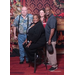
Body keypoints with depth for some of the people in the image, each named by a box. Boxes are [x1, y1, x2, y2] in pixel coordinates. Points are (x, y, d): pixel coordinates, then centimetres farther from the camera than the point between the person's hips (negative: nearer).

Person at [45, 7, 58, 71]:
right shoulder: (49, 18, 13)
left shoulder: (52, 18, -19)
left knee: (52, 52, 0)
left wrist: (50, 39, -25)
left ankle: (54, 65, 12)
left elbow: (52, 29, -25)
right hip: (48, 38, 10)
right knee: (48, 51, 21)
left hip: (51, 39, -10)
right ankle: (50, 62, 37)